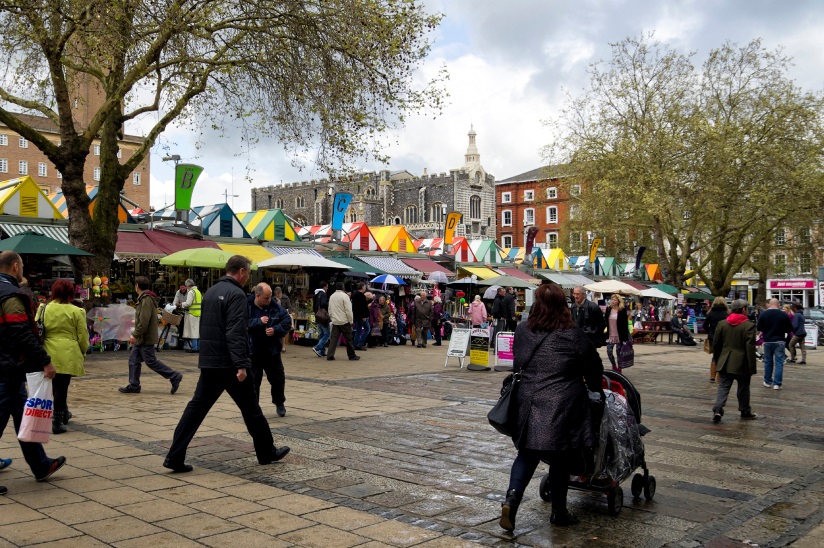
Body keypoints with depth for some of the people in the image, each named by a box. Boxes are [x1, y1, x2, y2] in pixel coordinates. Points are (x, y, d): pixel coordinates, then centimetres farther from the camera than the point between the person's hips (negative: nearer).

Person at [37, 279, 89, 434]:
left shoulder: (44, 309, 2)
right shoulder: (76, 311, -7)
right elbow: (83, 336, -3)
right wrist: (83, 352, 13)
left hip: (49, 355, 4)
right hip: (68, 355, -4)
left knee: (56, 386, 19)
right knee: (62, 387, 2)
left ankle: (64, 413, 37)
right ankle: (57, 421, 2)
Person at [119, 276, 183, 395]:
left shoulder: (146, 300, -19)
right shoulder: (143, 299, 15)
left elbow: (144, 321, -25)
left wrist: (135, 335, -22)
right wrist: (136, 335, 23)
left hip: (146, 339, -10)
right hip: (141, 339, 10)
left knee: (151, 361, -6)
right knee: (134, 360, 10)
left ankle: (174, 376, 0)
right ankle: (134, 386, 15)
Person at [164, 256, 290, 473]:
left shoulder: (210, 292, 15)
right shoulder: (236, 294, -14)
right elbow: (236, 333, -23)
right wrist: (241, 364, -25)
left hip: (208, 363, 8)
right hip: (230, 364, -8)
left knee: (196, 407, 7)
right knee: (250, 409, 6)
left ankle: (175, 457, 1)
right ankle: (267, 453, 19)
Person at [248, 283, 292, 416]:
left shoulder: (276, 308, -2)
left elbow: (287, 321, -1)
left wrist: (276, 330, -17)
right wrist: (258, 321, -26)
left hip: (272, 351, 3)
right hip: (253, 352, -3)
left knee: (278, 379, 12)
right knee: (253, 380, 3)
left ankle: (279, 403, 34)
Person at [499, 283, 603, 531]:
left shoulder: (522, 331, 2)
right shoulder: (574, 336, -8)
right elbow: (594, 370, 3)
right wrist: (596, 391, 22)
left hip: (528, 405, 3)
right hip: (562, 410, -3)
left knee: (527, 455, 16)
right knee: (560, 460, 12)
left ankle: (511, 498, -4)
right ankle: (559, 512, 25)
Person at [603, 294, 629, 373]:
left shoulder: (622, 310, -8)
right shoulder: (608, 309, 5)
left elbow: (625, 324, -8)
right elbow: (605, 321, 13)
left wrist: (625, 337, -11)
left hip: (619, 336, -3)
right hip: (610, 336, 4)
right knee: (609, 352, -1)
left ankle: (619, 368, 20)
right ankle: (614, 366, 23)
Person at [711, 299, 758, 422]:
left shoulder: (722, 324, 2)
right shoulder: (749, 325, -11)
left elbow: (715, 344, 7)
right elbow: (750, 347, -14)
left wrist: (717, 360, 19)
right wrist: (751, 367, -10)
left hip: (725, 362, 3)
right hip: (741, 363, -3)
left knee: (723, 386, 5)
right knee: (743, 388, 12)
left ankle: (718, 409, -12)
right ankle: (745, 412, 24)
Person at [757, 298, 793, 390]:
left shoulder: (763, 314, -8)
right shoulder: (784, 314, -8)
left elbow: (758, 328, -1)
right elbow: (790, 329, -2)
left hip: (767, 341, 1)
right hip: (779, 341, -1)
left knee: (768, 361, 14)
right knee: (779, 362, 2)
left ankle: (768, 382, 21)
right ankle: (777, 383, -3)